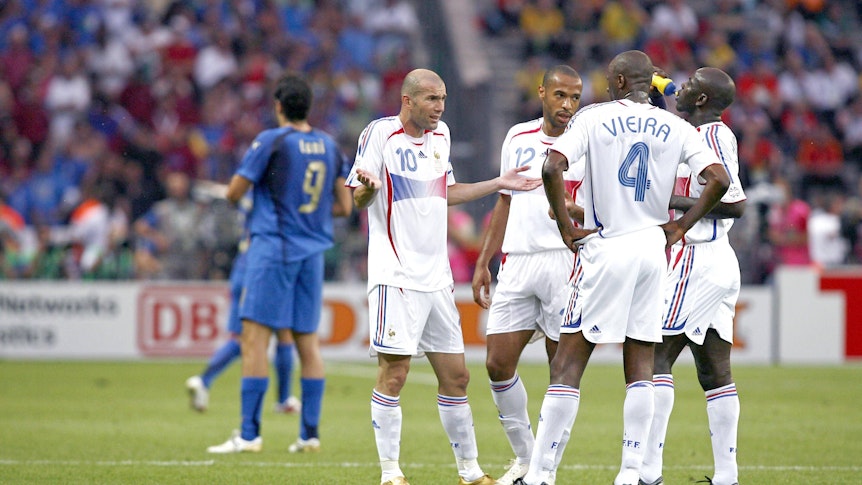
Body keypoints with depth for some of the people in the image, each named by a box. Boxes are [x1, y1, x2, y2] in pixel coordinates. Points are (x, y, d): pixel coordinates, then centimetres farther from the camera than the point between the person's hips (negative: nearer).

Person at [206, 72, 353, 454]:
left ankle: (249, 434, -11)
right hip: (313, 251, 6)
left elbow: (233, 193, -5)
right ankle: (309, 433, 8)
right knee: (308, 342, 9)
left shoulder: (271, 142, -8)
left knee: (255, 337, -6)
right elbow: (344, 206, 12)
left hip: (273, 248, -6)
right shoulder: (330, 146, 9)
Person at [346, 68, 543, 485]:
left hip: (436, 275, 7)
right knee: (394, 372, -10)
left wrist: (499, 184, 25)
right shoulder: (380, 134, -7)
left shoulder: (441, 135, 15)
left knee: (455, 376, 9)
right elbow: (357, 199, -8)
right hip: (395, 274, -7)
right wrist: (368, 187, -30)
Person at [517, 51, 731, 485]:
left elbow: (552, 169, -16)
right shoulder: (675, 127, 6)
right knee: (641, 365, 10)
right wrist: (680, 226, 7)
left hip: (605, 248, -4)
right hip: (653, 247, 4)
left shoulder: (594, 118, -3)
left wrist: (566, 225, -6)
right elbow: (718, 180, -2)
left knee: (568, 364, -2)